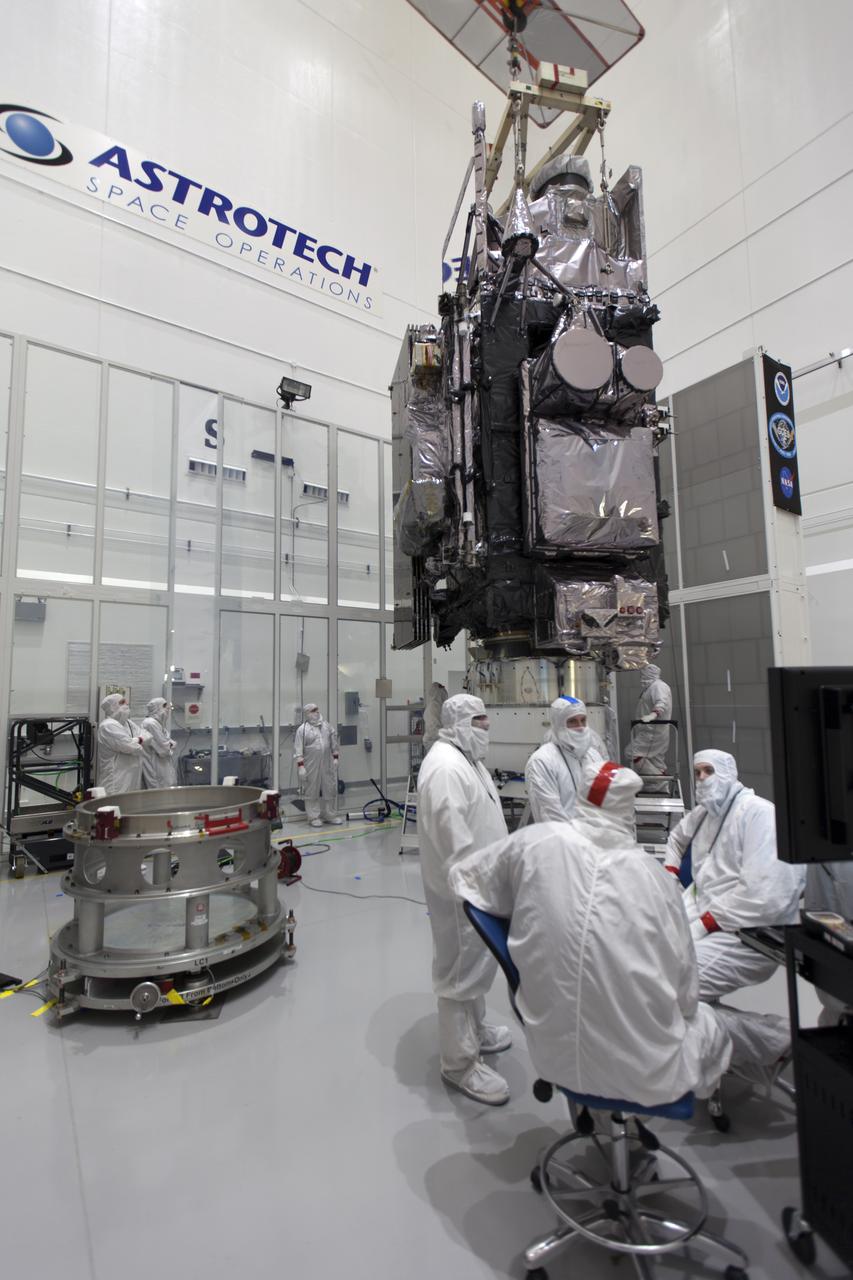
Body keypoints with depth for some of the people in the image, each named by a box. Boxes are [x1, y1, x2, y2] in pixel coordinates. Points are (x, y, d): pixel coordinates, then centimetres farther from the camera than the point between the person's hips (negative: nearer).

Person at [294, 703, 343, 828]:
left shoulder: (326, 725, 8)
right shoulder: (302, 729, -9)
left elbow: (334, 742, 14)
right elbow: (298, 749, -10)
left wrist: (335, 757, 11)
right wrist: (300, 765, -15)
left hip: (327, 764, 5)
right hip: (311, 765, -5)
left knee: (330, 789, 10)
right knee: (312, 792, 4)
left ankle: (331, 815, 23)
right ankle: (314, 817, 17)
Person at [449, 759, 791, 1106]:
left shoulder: (535, 842, -14)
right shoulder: (655, 873, -14)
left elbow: (462, 876, 2)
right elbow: (685, 989, -3)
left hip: (556, 1058, 3)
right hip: (645, 1071, -2)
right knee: (719, 1022, 28)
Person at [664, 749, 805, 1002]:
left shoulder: (760, 812, -12)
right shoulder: (703, 812, 13)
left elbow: (764, 897, -22)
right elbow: (676, 838, 36)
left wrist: (700, 928, -20)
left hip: (748, 933, -8)